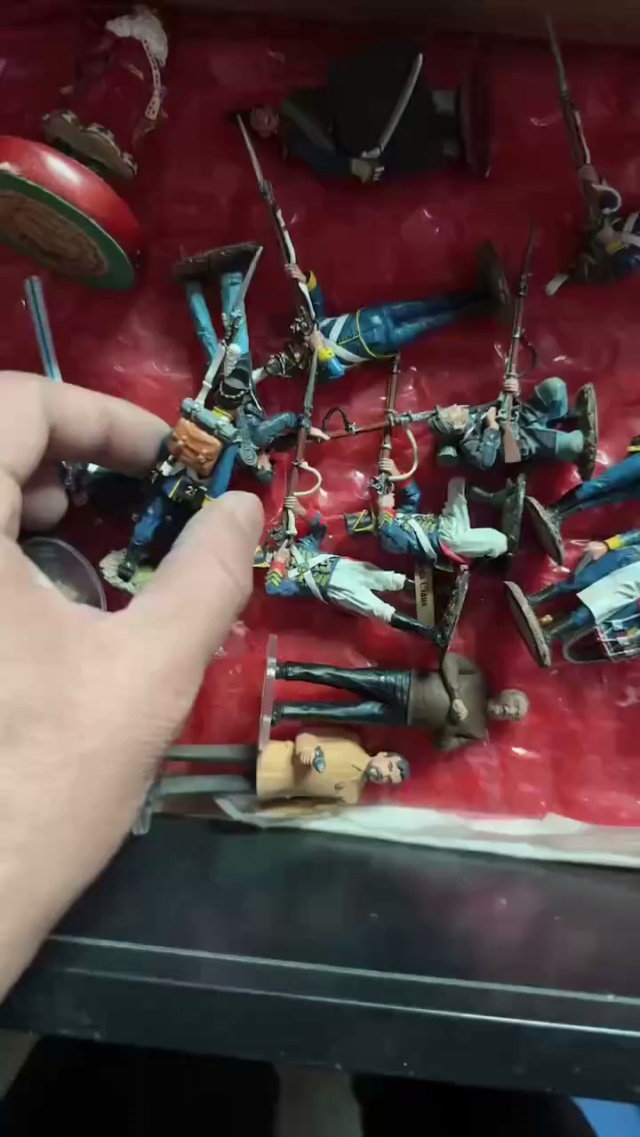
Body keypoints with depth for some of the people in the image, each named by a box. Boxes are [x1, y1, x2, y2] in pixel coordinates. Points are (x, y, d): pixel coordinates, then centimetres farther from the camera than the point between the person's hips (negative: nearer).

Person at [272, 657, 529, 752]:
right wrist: (455, 695, -12)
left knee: (342, 713, -15)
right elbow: (449, 659, -2)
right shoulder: (478, 678, 5)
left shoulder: (477, 732, 8)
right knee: (342, 677, -18)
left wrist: (453, 723, -14)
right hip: (404, 684, 0)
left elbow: (442, 745, 4)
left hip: (401, 716, 0)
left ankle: (279, 711, -13)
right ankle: (283, 670, -16)